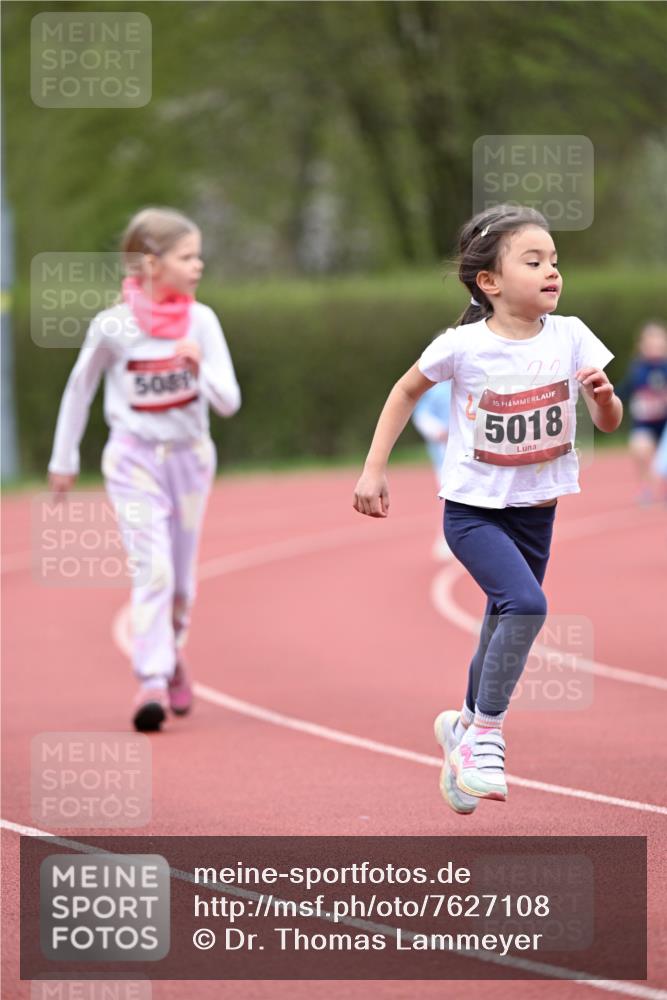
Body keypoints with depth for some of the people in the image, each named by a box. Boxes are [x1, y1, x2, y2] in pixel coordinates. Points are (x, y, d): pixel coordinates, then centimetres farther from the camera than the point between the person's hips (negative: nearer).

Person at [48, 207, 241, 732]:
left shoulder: (201, 321, -7)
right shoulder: (113, 326, -12)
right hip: (135, 457, -3)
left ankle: (172, 655, 40)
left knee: (181, 575, 13)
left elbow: (229, 402, -8)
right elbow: (79, 389, 3)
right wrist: (64, 459, 10)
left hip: (190, 456, 3)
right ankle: (152, 681, -18)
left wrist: (201, 366, -28)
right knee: (153, 568, -18)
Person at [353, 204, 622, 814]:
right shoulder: (463, 346, -15)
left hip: (536, 512, 4)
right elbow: (407, 392, 3)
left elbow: (609, 423, -3)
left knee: (507, 625, 16)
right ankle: (486, 739, -13)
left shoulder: (570, 338, -8)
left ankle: (469, 727, 41)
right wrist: (374, 469, 3)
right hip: (473, 509, -4)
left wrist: (604, 397, -26)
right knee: (526, 603, -25)